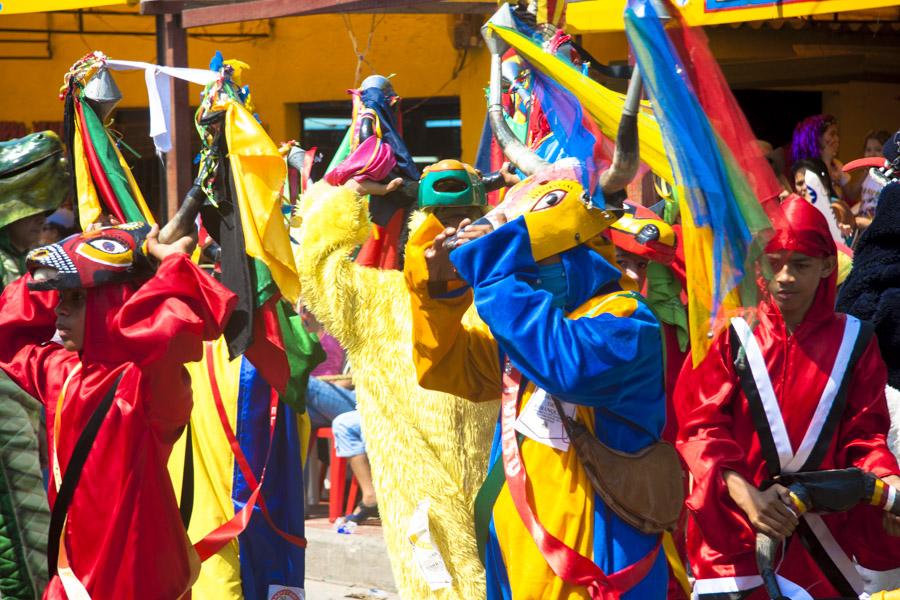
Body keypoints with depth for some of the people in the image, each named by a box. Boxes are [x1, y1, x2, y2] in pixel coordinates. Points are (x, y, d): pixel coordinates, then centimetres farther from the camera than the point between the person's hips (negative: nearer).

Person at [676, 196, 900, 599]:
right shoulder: (729, 335, -1)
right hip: (731, 526, -1)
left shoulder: (853, 341, 4)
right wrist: (743, 493, -21)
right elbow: (701, 426, -6)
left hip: (820, 529, 2)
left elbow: (863, 433, 6)